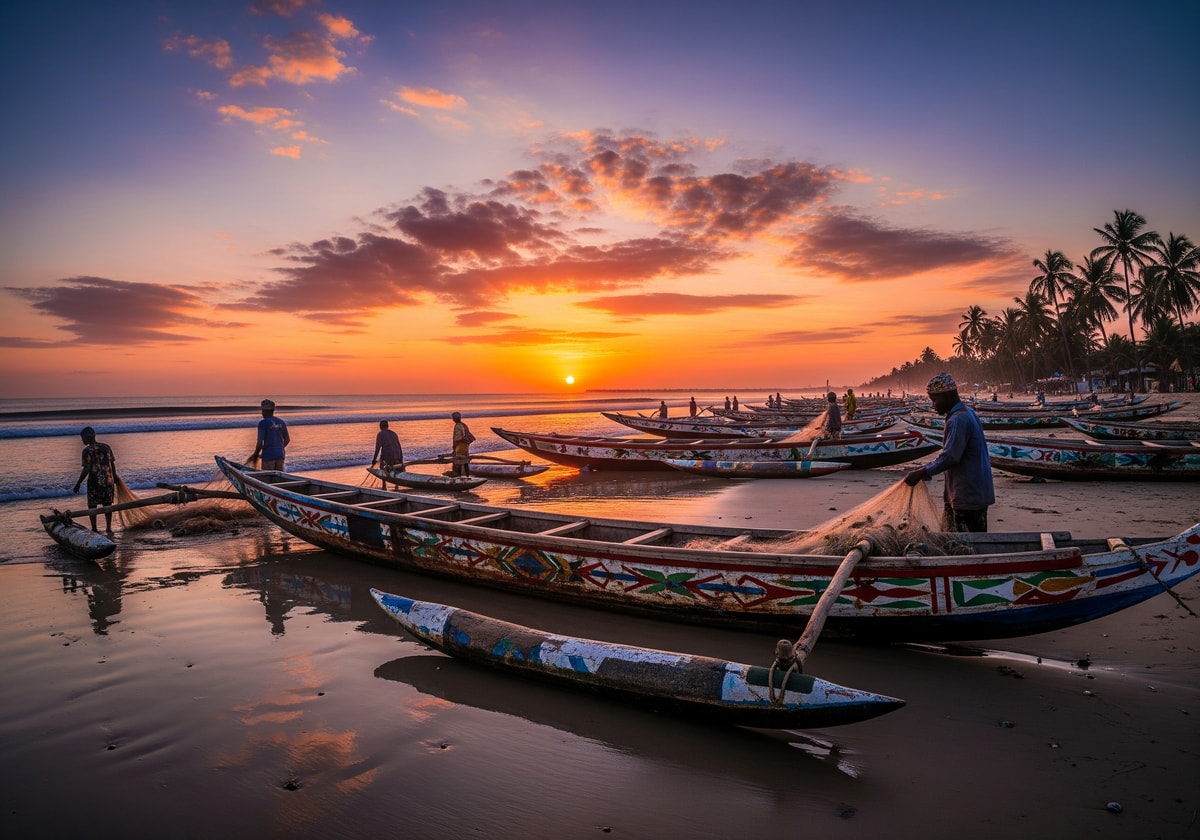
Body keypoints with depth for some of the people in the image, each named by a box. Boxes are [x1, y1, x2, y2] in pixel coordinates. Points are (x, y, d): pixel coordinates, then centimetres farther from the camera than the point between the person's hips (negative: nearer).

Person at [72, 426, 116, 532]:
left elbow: (86, 469, -14)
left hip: (95, 482, -5)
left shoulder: (87, 450, -11)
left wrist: (78, 483, -6)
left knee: (92, 506, 8)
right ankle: (108, 528, 15)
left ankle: (94, 529, 9)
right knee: (107, 505, 14)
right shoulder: (106, 447, 5)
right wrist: (115, 479, 22)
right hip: (108, 481, 5)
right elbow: (113, 464, 10)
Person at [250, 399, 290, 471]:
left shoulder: (263, 423, -9)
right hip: (280, 455, 5)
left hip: (268, 456, -5)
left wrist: (255, 454, 1)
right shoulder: (281, 422, 8)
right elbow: (287, 440, 15)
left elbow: (260, 442, -13)